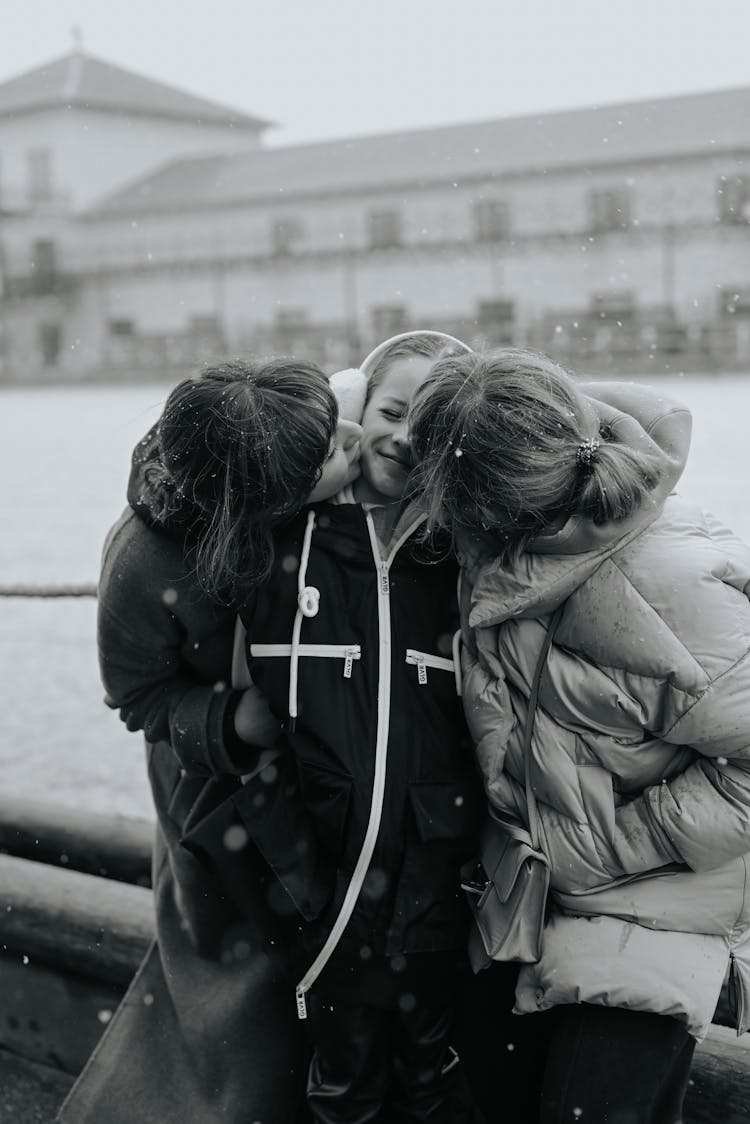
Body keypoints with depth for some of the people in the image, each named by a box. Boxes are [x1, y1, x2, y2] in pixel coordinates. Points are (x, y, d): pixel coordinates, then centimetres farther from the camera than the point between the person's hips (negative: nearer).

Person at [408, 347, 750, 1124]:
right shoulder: (503, 560, -10)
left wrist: (602, 846, -20)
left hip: (655, 891, -6)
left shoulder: (677, 584, -30)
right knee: (493, 1057, 12)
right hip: (539, 866, 6)